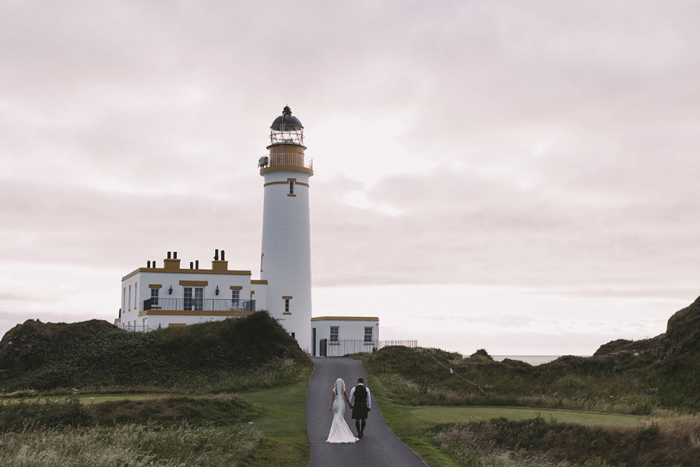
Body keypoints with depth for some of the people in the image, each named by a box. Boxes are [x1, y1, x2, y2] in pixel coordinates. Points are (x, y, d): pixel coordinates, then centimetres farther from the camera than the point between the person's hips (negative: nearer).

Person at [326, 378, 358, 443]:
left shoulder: (334, 390, -2)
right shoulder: (344, 390, -5)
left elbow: (332, 398, -8)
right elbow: (346, 399, -2)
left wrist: (330, 406, -12)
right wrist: (350, 405, 14)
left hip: (335, 404, 1)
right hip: (342, 405, -1)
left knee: (336, 419, 14)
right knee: (340, 419, -1)